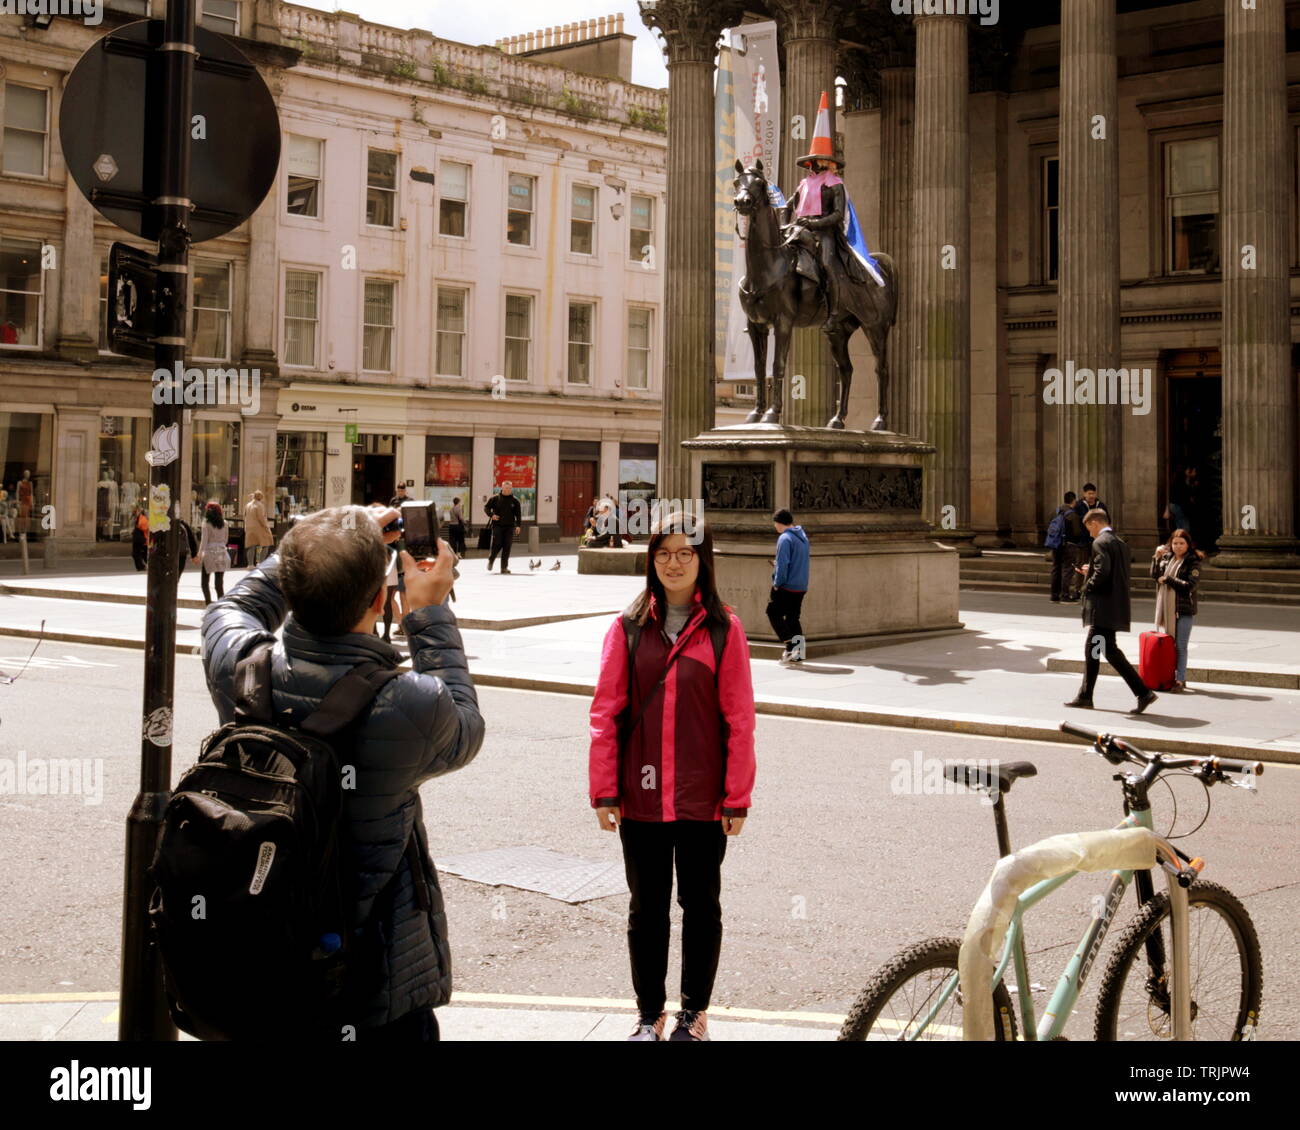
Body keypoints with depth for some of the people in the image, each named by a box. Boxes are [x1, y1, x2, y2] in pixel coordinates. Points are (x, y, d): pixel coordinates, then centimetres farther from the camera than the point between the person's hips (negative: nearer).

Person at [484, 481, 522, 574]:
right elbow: (486, 507, 8)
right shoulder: (495, 498, 2)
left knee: (507, 547, -3)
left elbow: (518, 513, 8)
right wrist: (491, 515, -9)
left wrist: (518, 525, -3)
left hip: (509, 527, 2)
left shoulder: (514, 500, 7)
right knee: (496, 544, -7)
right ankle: (490, 561, 20)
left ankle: (504, 567, 2)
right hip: (497, 525, -2)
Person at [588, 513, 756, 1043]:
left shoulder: (723, 628, -3)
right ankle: (649, 1013, 27)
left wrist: (737, 798, -5)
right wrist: (603, 791, -3)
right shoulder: (629, 626, 0)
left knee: (700, 904, 12)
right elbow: (606, 712, 0)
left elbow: (739, 718, -3)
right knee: (646, 908, 12)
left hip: (702, 796, -1)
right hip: (641, 797, 1)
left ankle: (694, 1010, 28)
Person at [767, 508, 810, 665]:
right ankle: (798, 653, 9)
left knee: (774, 613, 3)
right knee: (793, 618, 14)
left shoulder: (785, 538, -14)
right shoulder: (803, 537, 13)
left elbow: (782, 564, -20)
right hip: (801, 586, 8)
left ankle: (790, 646, -10)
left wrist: (777, 583, -11)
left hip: (787, 586, -8)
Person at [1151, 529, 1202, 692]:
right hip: (1166, 608, 5)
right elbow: (1155, 576, 5)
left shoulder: (1193, 562, -6)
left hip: (1183, 610, -5)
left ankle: (1180, 680, 1)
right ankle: (1169, 676, 20)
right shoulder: (1166, 558, 10)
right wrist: (1156, 557, -5)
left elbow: (1190, 585, -15)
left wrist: (1167, 579, -12)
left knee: (1180, 646, -3)